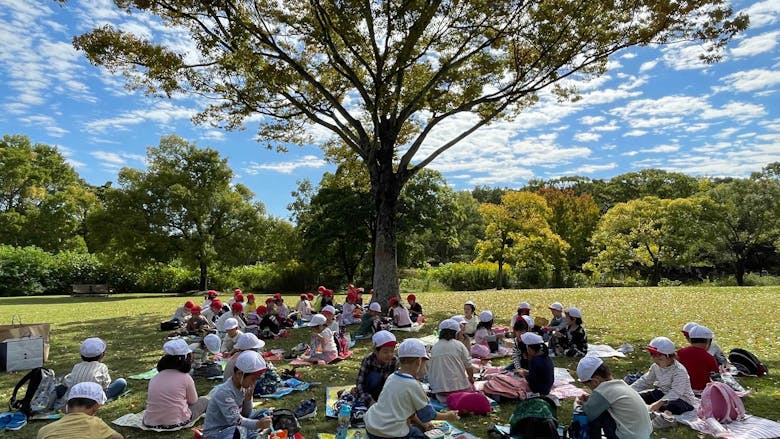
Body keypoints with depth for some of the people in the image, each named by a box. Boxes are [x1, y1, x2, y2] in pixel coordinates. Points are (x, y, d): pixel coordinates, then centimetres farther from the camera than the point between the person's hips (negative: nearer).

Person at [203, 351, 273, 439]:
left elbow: (245, 415, 6)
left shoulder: (243, 387, -1)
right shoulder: (224, 392, -24)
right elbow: (235, 420, -32)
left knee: (264, 415, -3)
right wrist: (257, 424, -46)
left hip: (233, 428, 8)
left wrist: (248, 398, -12)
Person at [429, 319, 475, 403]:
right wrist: (471, 378, 24)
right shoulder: (459, 345, 0)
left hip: (438, 389, 3)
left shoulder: (434, 348, 8)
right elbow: (469, 367, 3)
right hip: (458, 386, -3)